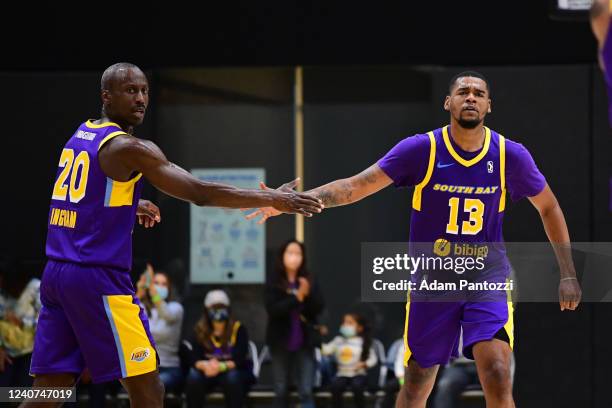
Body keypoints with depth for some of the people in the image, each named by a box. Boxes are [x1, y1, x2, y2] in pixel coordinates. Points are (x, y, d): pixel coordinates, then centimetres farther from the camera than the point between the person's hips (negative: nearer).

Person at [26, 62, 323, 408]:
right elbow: (201, 193, -15)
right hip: (98, 277, -8)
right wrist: (273, 199, -10)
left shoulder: (80, 136, 14)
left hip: (58, 272, 8)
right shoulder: (130, 148, -11)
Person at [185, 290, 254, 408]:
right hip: (209, 373, 2)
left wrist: (220, 367, -38)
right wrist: (206, 365, -35)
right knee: (193, 377, -29)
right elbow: (195, 360, -10)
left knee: (232, 378, -36)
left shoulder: (238, 329, -10)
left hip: (233, 371, -2)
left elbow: (239, 360, -18)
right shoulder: (200, 330, -2)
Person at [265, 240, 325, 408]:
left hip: (304, 342, 0)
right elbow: (273, 309, -15)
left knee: (306, 392, -5)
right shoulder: (273, 283, -3)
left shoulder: (309, 281, 3)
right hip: (281, 342, 0)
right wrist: (297, 298, -23)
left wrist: (308, 294, -21)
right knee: (281, 392, 7)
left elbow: (319, 308, -3)